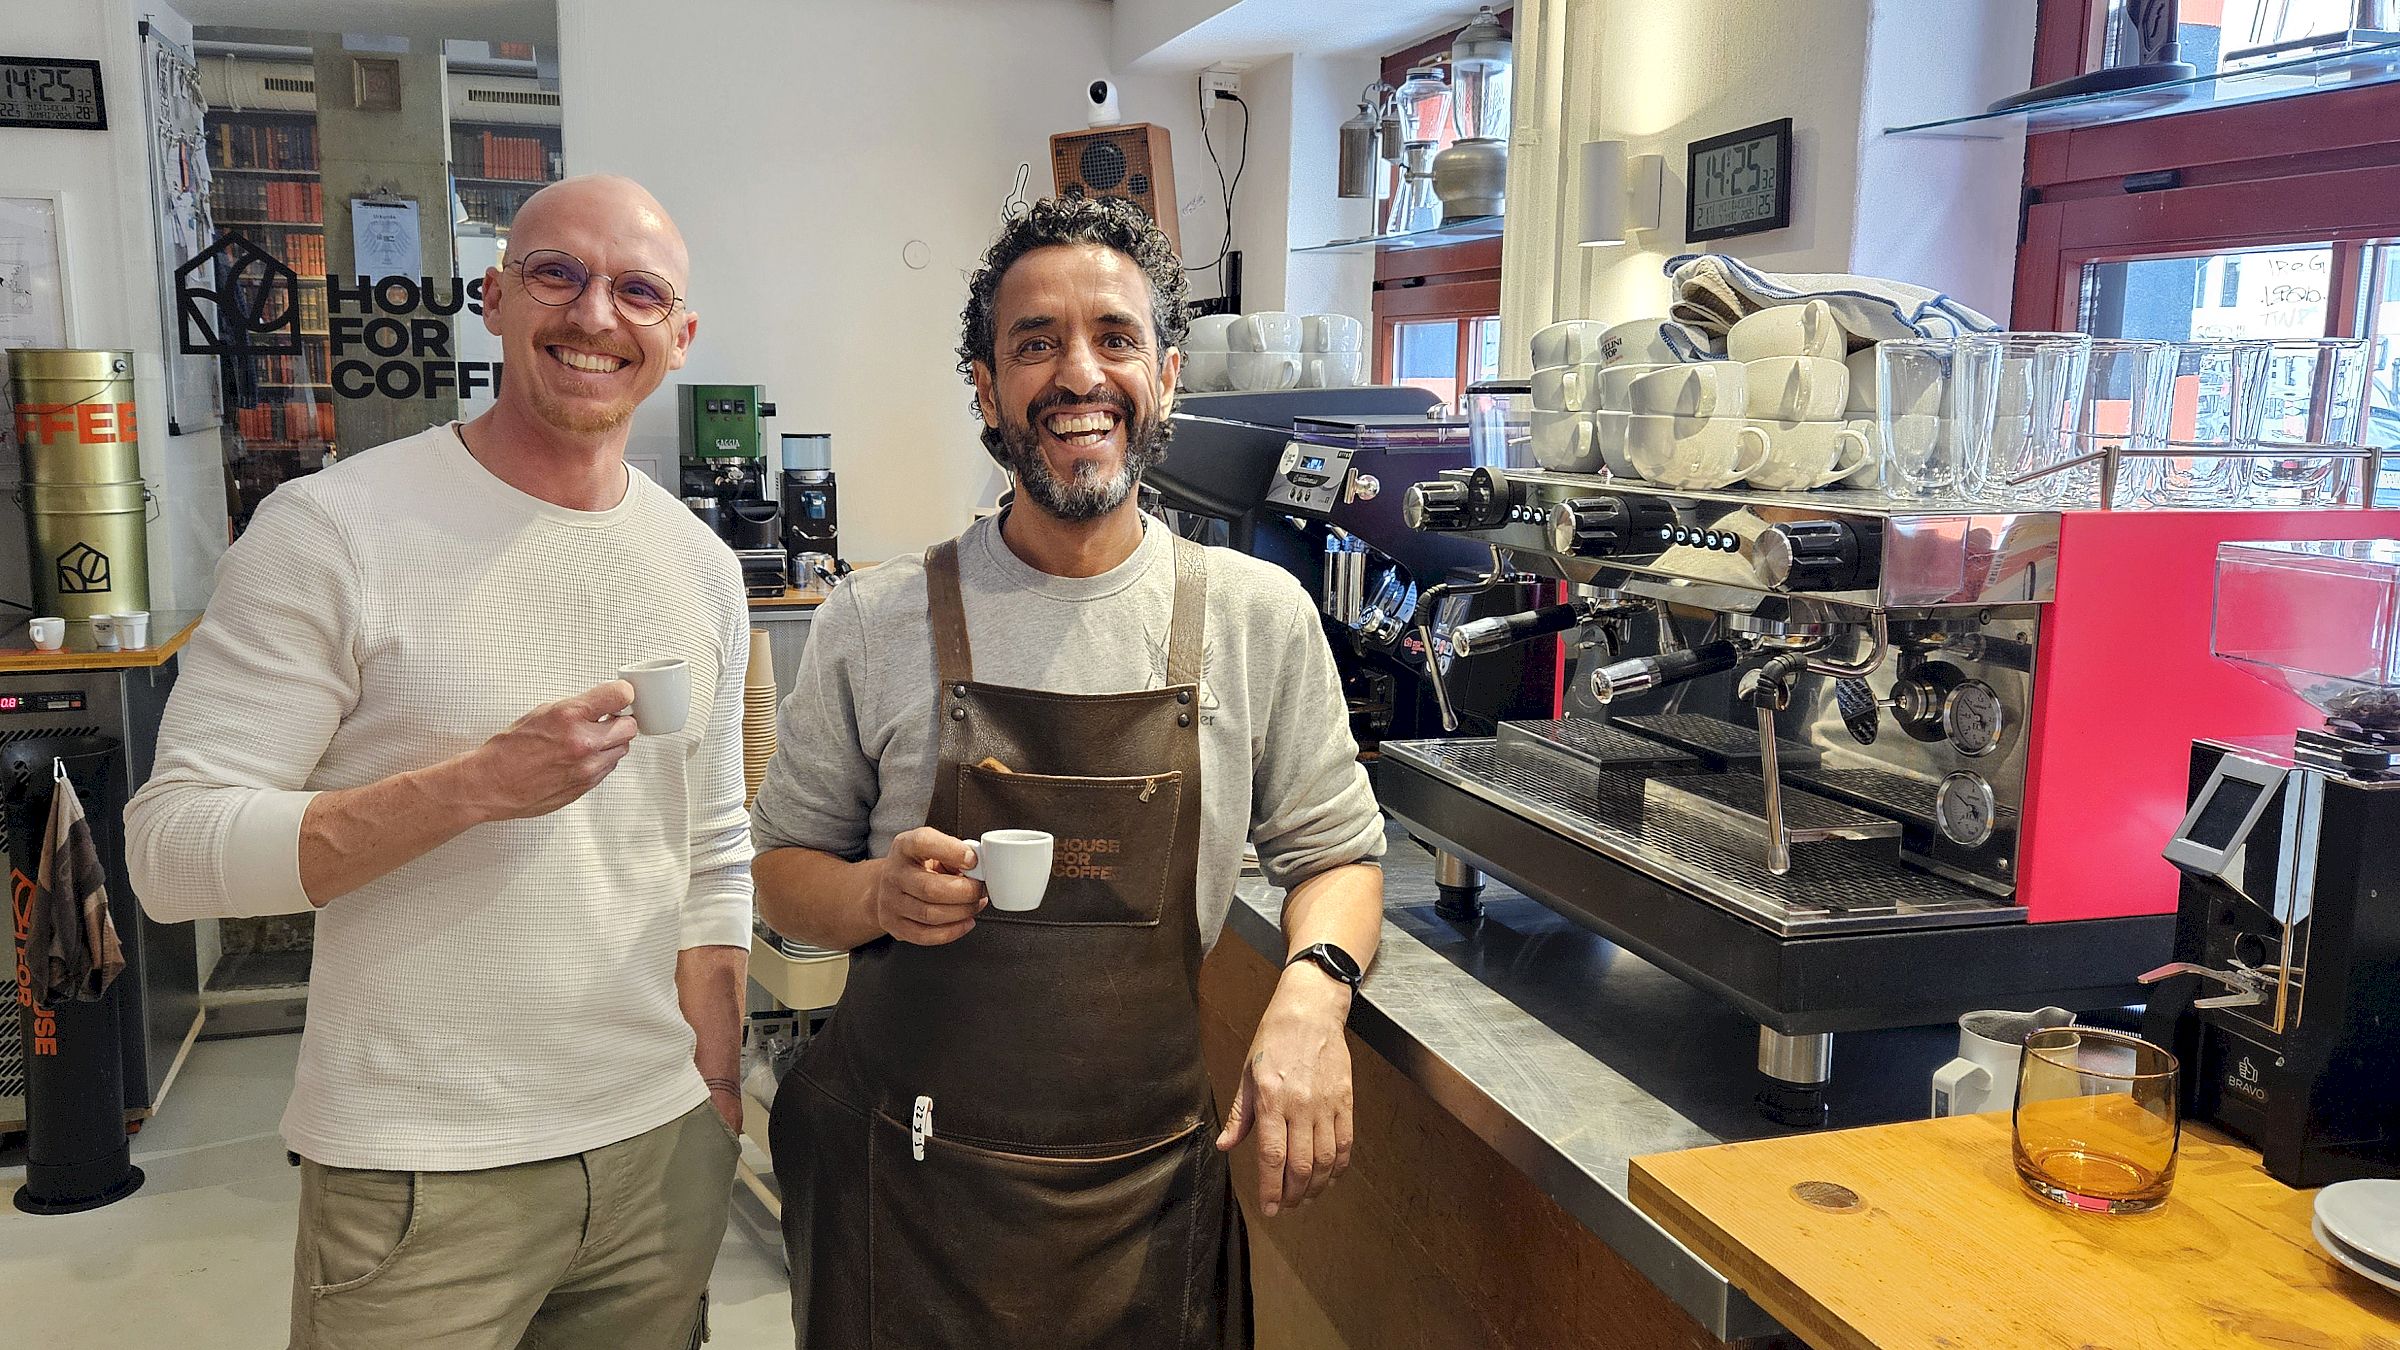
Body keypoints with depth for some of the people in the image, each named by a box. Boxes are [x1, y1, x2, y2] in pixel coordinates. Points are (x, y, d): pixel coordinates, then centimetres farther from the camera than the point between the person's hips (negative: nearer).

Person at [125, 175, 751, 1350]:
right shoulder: (333, 530, -10)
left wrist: (718, 1118, 10)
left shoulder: (701, 567, 6)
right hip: (421, 1177, -4)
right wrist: (476, 786, -24)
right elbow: (171, 852, -13)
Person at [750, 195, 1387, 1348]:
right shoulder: (873, 624, -5)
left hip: (1150, 1191, 1)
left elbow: (1334, 849, 6)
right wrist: (877, 895, -17)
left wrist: (1312, 993, -13)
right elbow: (784, 868, 4)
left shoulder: (1259, 616, -3)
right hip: (909, 1181, 0)